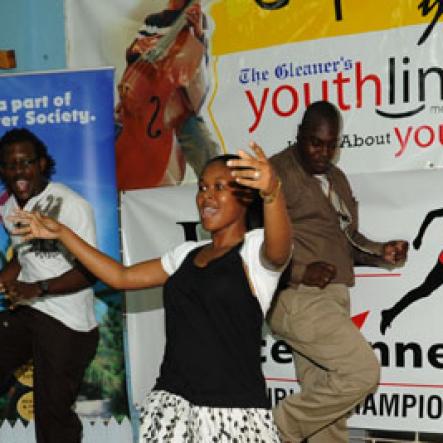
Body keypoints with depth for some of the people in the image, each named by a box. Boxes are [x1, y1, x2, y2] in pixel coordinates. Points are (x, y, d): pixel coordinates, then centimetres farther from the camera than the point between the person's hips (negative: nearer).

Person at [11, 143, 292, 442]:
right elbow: (121, 277, 22)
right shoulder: (187, 254, 15)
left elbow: (278, 250, -29)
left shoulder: (255, 248, -5)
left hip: (235, 411, -5)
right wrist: (61, 233, 21)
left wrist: (272, 192, -49)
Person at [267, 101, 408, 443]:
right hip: (298, 299, -8)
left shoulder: (336, 178, 20)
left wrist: (381, 252, 6)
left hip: (332, 298, 8)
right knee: (362, 371, -14)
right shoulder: (276, 172, -6)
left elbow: (348, 238, 26)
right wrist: (300, 271, -22)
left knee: (323, 395, 8)